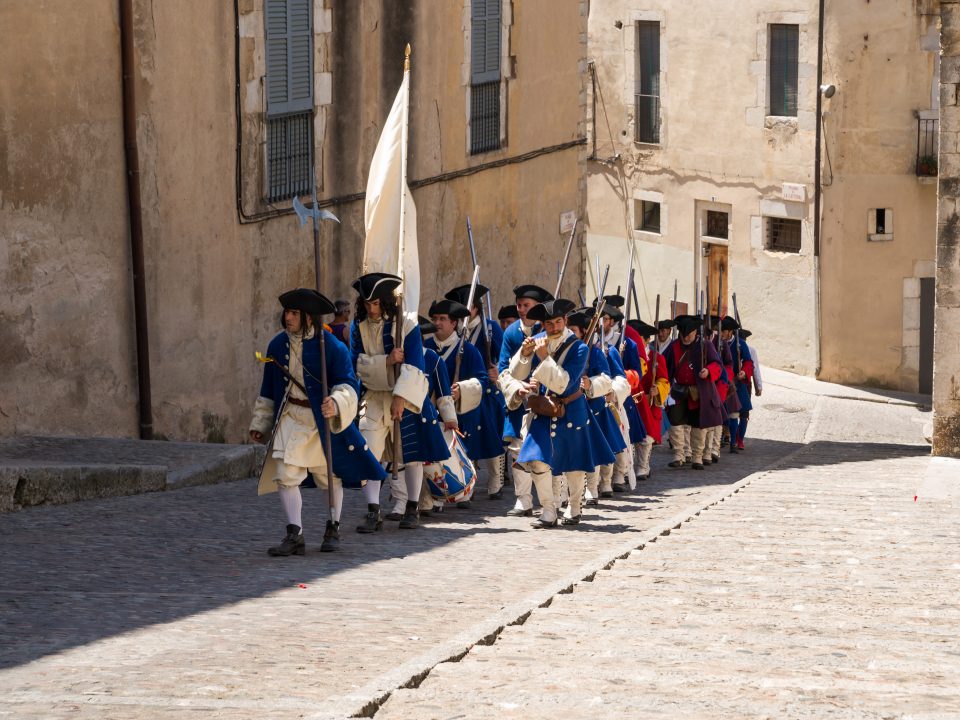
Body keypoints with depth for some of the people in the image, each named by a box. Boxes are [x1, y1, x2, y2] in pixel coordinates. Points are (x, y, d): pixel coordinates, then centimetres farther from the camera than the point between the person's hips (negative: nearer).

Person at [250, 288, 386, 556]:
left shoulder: (332, 347, -13)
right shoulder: (278, 345, 1)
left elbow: (349, 384, -17)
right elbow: (269, 389, 11)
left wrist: (336, 403, -37)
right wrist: (260, 423, 14)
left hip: (324, 421, -3)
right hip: (291, 418, 3)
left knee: (331, 475, 12)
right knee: (285, 474, -13)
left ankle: (333, 530, 32)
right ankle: (295, 536, -13)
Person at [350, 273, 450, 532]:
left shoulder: (407, 324, -10)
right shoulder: (359, 326, -1)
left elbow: (414, 364, -16)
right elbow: (358, 363, -7)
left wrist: (401, 397, -25)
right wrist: (386, 361, -23)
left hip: (408, 396, -2)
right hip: (375, 398, 2)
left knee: (412, 453, 6)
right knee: (369, 452, -11)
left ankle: (412, 509, 19)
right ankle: (373, 512, -11)